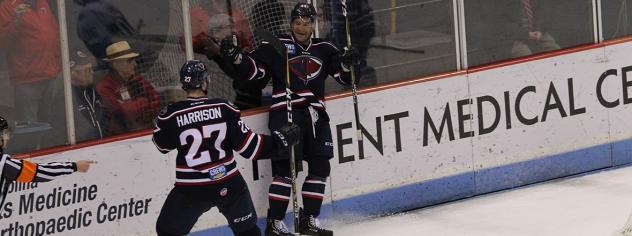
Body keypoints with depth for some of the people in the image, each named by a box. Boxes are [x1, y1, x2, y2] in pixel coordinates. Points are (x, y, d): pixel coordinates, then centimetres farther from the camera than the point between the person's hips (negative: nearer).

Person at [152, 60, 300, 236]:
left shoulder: (171, 114, -12)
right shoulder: (224, 108, -9)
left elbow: (162, 145, 6)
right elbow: (249, 146, -8)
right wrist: (280, 140, 5)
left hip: (191, 190, -2)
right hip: (228, 185, 2)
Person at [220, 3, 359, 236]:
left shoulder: (324, 49, 13)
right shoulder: (275, 47, 2)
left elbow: (344, 77, 12)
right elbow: (253, 70, -2)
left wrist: (347, 64, -9)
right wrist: (235, 56, -19)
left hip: (315, 114, 5)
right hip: (285, 111, -5)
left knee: (320, 167, 6)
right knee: (285, 168, -12)